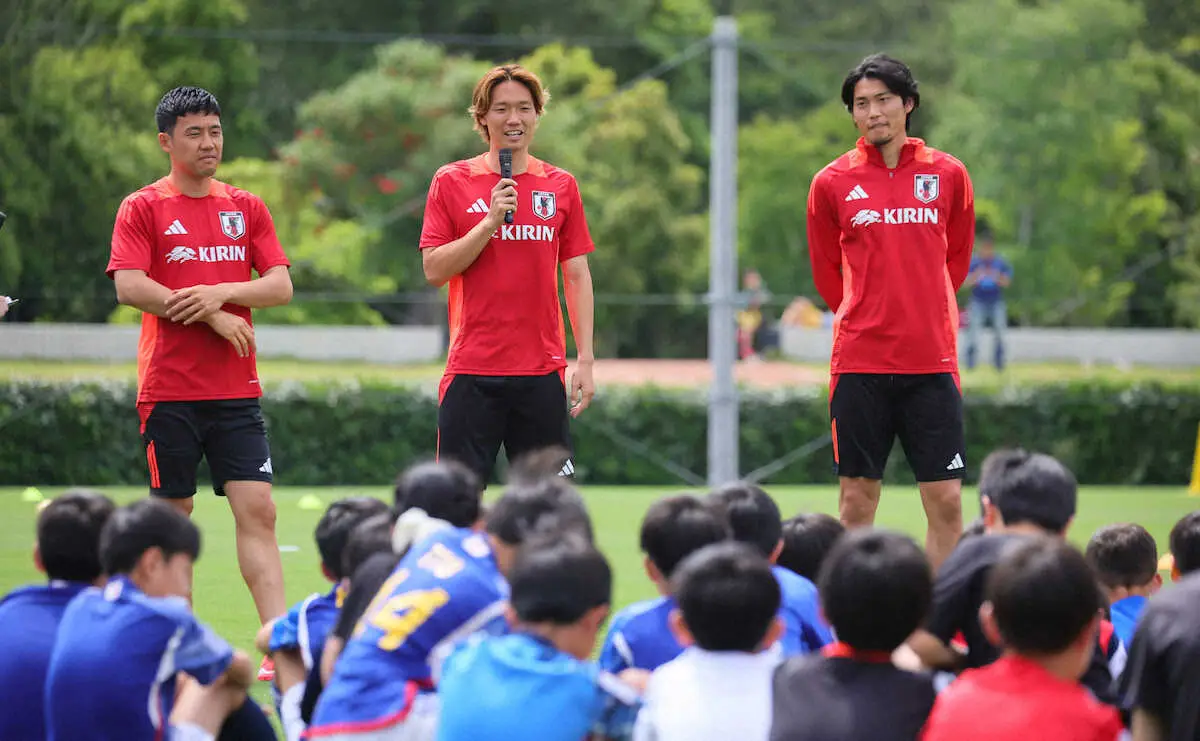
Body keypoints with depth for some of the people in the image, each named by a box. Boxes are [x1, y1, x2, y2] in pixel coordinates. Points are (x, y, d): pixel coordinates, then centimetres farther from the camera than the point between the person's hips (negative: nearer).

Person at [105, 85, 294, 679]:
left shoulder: (247, 208, 12)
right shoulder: (143, 208, 2)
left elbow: (280, 286, 5)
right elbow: (129, 287, -10)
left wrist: (220, 293, -12)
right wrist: (212, 317, -12)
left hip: (236, 390, 3)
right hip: (169, 390, -3)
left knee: (257, 511, -7)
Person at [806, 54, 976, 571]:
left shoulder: (948, 175, 6)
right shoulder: (832, 183, 3)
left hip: (932, 362, 1)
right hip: (859, 363, -1)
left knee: (946, 501, -2)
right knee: (857, 501, 0)